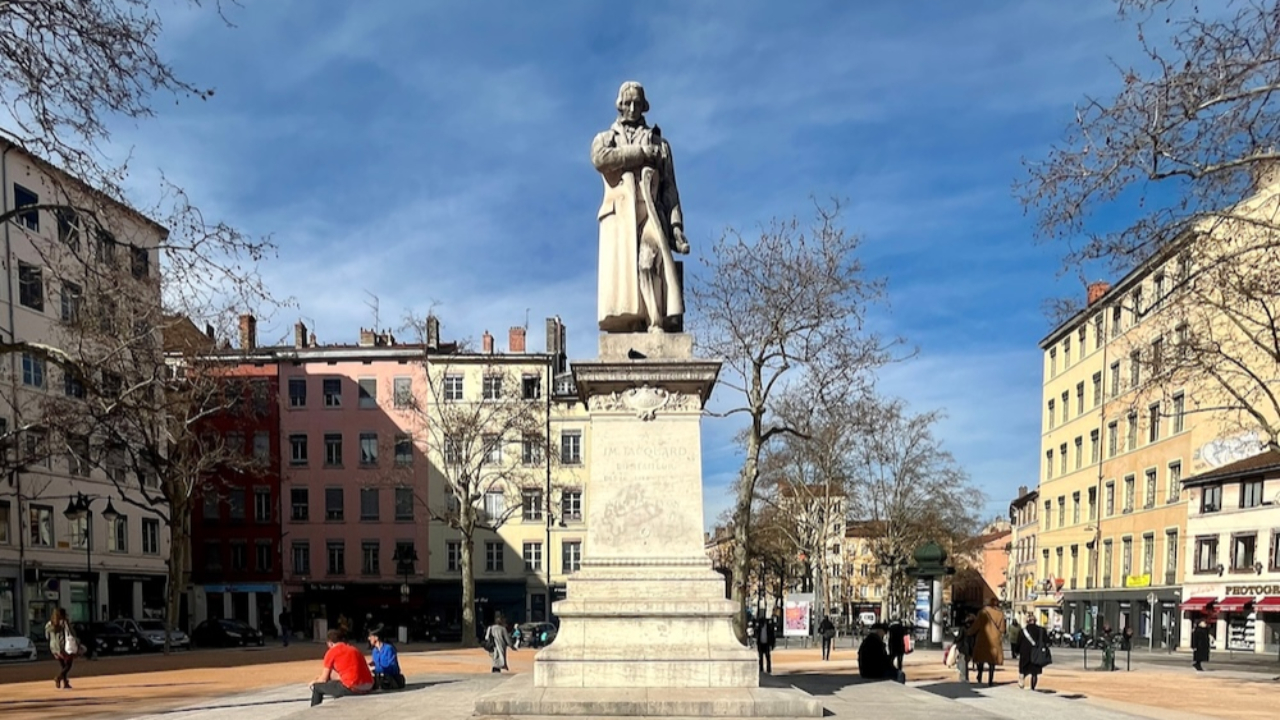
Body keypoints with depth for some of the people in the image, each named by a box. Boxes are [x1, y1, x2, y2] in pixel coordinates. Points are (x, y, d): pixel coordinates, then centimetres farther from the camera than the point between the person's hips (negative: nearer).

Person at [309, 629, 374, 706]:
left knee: (317, 687, 14)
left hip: (351, 688, -7)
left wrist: (314, 682, 30)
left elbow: (324, 679, 8)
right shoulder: (354, 650, 22)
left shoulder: (332, 652, 4)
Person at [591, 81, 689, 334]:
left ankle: (657, 326, -34)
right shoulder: (604, 139, 23)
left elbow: (669, 188, 16)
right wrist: (642, 152, -1)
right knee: (621, 271, -14)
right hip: (619, 214, 1)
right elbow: (600, 159, -4)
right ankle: (625, 330, -19)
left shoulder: (659, 143, 25)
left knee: (651, 262, -24)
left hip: (650, 214, 0)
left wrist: (676, 225, 2)